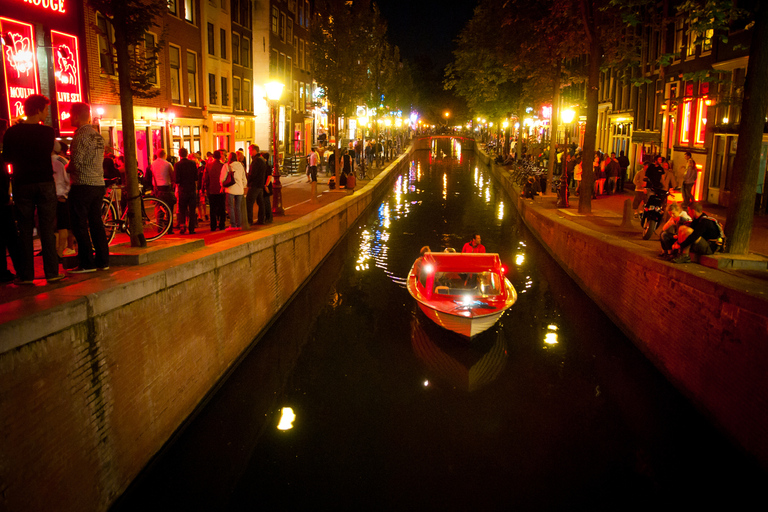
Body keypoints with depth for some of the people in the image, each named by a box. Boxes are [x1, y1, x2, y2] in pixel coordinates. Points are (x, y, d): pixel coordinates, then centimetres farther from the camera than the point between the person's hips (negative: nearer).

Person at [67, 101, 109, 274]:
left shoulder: (81, 135, -11)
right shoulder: (98, 135, 14)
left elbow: (76, 161, -15)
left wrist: (68, 169, 6)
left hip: (83, 185, -8)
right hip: (99, 183, 8)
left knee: (80, 225, -2)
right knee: (96, 223, 11)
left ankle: (87, 263, -1)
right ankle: (103, 261, 13)